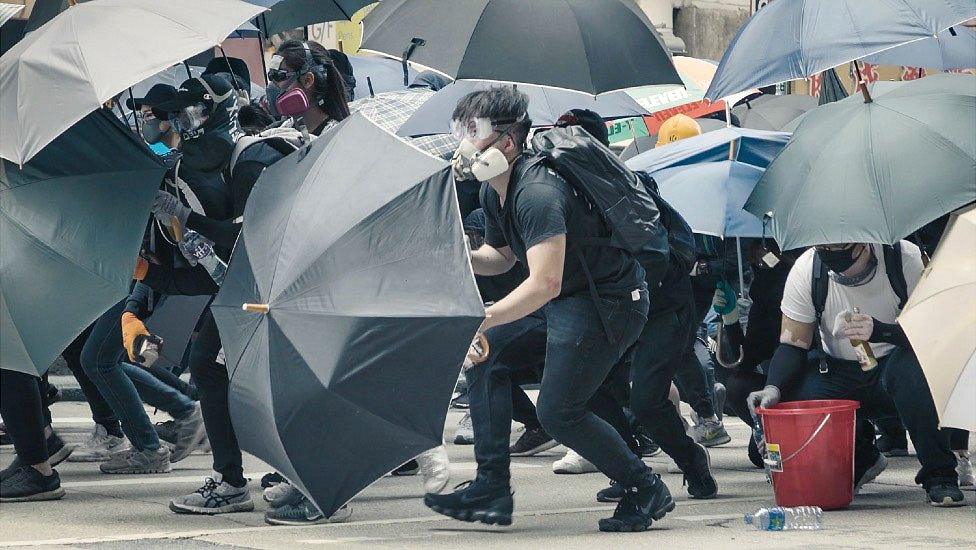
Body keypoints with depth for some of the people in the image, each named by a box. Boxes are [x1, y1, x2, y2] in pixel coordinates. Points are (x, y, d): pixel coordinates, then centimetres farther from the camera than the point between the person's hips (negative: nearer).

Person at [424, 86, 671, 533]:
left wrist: (480, 321, -38)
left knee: (557, 412, -13)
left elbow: (545, 283, -37)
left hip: (611, 301, -10)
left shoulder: (537, 193, -28)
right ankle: (492, 487, 5)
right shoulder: (493, 191, 4)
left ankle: (646, 491, 5)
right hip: (568, 298, 10)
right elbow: (501, 257, 19)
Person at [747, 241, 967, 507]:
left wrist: (879, 330, -37)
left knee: (910, 367, -37)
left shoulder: (907, 260, -17)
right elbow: (793, 344, -5)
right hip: (838, 373, 3)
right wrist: (773, 388, -24)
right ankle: (861, 458, 5)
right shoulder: (806, 269, -9)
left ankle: (939, 475, -24)